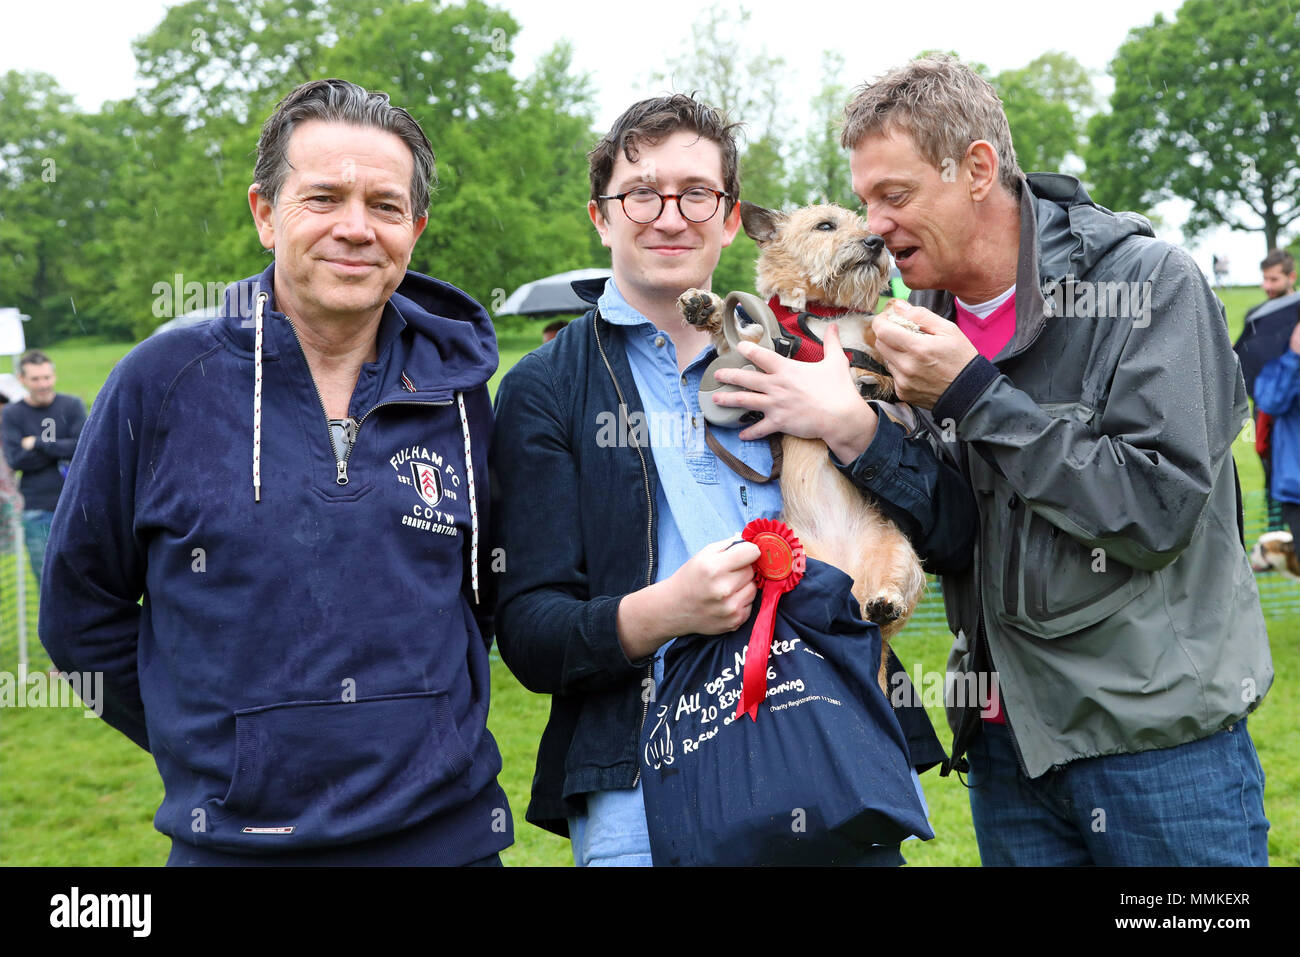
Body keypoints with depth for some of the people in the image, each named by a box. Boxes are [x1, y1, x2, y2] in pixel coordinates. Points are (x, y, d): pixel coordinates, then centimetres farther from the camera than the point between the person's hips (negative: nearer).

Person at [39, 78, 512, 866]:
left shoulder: (458, 392, 0)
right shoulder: (163, 382, -5)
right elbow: (82, 610, 3)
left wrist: (420, 713, 6)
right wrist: (211, 743, 2)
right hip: (236, 838, -1)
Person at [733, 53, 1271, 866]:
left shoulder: (1149, 282, -13)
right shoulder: (931, 325, 4)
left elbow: (1156, 509, -21)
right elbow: (953, 531, -2)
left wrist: (973, 394, -19)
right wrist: (855, 429, -19)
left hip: (1163, 734, -5)